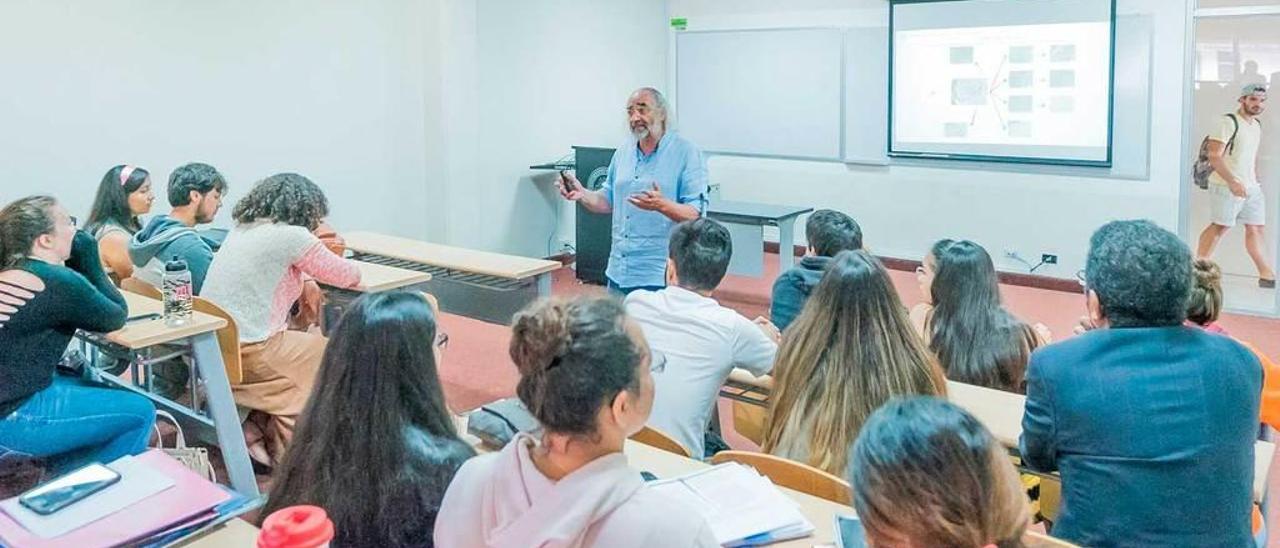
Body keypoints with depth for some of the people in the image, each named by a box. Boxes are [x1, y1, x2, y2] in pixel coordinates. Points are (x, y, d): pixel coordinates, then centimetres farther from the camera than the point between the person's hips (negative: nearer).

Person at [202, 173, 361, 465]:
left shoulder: (241, 229, 11)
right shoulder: (292, 236, -12)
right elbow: (349, 276, -1)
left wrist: (304, 281, 18)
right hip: (245, 352, -9)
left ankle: (253, 434, 21)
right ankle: (284, 450, 18)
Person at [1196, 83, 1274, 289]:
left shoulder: (1257, 125, 16)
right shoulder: (1229, 122, -11)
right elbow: (1214, 155, -18)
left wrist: (1256, 180, 18)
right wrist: (1232, 182, -23)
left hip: (1251, 186, 8)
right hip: (1227, 186, -8)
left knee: (1257, 228, 9)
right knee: (1220, 226, -8)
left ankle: (1266, 274, 14)